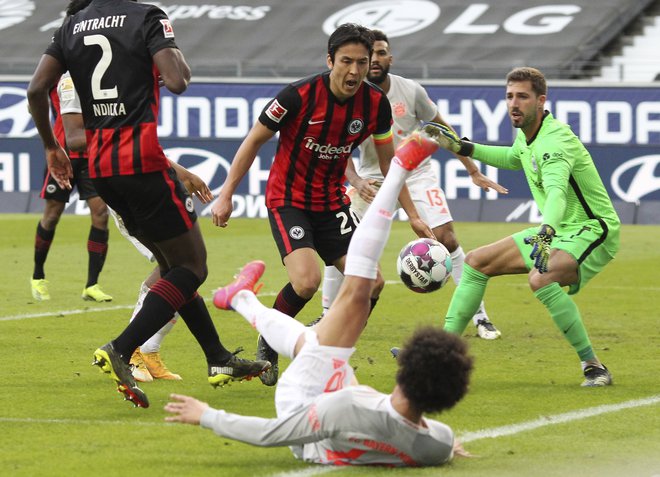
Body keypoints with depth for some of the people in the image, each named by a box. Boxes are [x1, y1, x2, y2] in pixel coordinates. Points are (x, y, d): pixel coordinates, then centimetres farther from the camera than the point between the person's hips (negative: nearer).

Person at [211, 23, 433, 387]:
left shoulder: (376, 104, -8)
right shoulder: (300, 95, -21)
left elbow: (388, 162, 7)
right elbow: (255, 140, -9)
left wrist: (413, 216, 5)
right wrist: (226, 194, -9)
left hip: (332, 203, 5)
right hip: (288, 199, -5)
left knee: (371, 283, -5)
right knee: (306, 281, -26)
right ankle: (268, 347, 1)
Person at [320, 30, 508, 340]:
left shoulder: (411, 91, -12)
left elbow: (443, 130, 1)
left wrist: (474, 171, 2)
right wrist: (358, 183, -35)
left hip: (415, 173, -1)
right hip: (372, 177, 1)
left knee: (446, 239, -12)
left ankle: (480, 317, -3)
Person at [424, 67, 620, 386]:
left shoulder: (554, 139, -24)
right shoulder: (526, 134, 5)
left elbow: (557, 191, -44)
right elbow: (514, 158, 31)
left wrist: (546, 234, -62)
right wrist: (462, 148, 27)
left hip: (591, 231, -10)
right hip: (554, 232, 10)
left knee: (540, 278, -37)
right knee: (476, 262, 8)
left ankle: (592, 366, -27)